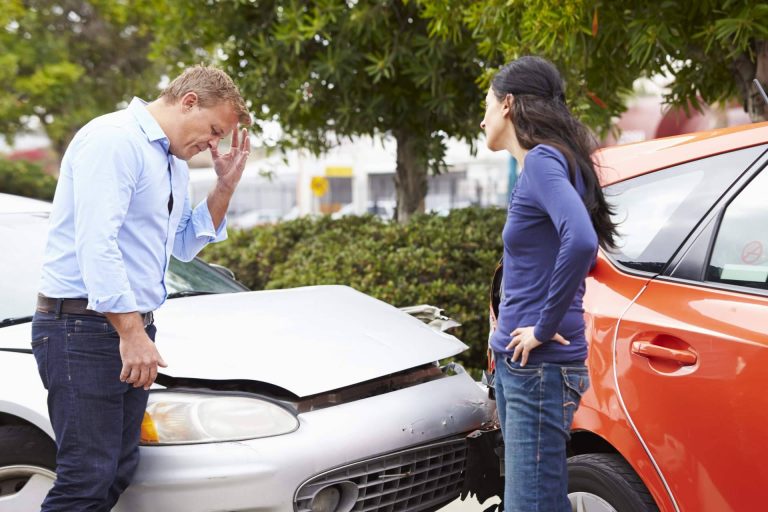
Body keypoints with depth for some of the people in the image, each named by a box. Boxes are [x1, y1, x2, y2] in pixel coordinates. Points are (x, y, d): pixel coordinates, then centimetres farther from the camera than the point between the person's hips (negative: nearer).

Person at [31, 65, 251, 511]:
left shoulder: (174, 163, 19)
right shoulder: (114, 140, -13)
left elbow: (183, 247, 24)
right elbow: (95, 244, -22)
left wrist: (226, 186, 12)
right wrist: (132, 332, -23)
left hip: (132, 328, 10)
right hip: (82, 326, -10)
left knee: (118, 474, 10)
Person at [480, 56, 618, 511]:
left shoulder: (543, 160, -13)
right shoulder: (537, 164, 14)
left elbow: (581, 241, -29)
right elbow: (579, 245, 24)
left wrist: (545, 327, -20)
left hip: (539, 368, -10)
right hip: (517, 364, 10)